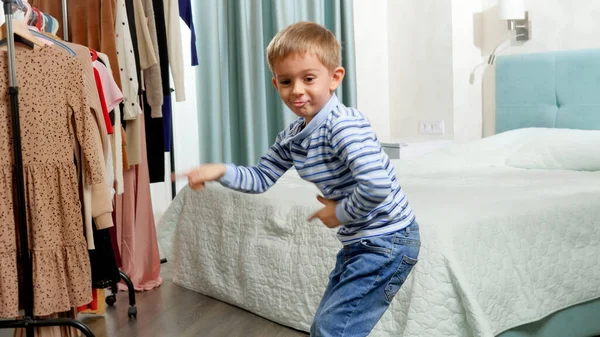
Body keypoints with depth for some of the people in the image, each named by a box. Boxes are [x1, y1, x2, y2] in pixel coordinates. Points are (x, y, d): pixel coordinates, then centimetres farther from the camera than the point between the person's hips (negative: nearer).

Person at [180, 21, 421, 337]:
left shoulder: (344, 125, -24)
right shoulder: (292, 136, 3)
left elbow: (376, 186, -34)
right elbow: (262, 177, 14)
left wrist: (340, 213, -18)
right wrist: (220, 171, -2)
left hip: (387, 242, -9)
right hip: (357, 243, 10)